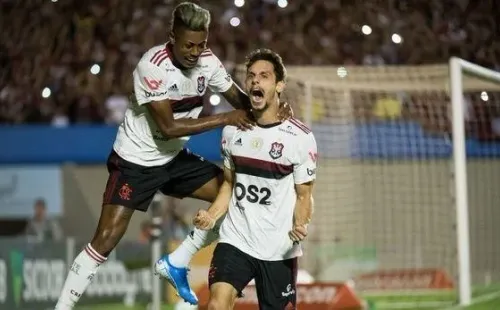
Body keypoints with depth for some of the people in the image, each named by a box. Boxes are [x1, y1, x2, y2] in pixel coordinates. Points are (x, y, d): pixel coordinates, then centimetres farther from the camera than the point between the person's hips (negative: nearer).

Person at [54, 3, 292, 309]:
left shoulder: (207, 61, -10)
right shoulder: (153, 65, -28)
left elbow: (240, 99, 3)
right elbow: (168, 127, -29)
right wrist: (225, 119, -29)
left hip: (175, 158, 7)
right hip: (136, 161, -7)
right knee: (105, 241, -14)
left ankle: (176, 263, 10)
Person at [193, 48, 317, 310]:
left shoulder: (300, 138, -8)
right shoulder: (233, 130, 5)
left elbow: (303, 195, -3)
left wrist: (300, 225, -24)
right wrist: (212, 215, -2)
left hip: (279, 250, -2)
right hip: (235, 240, 2)